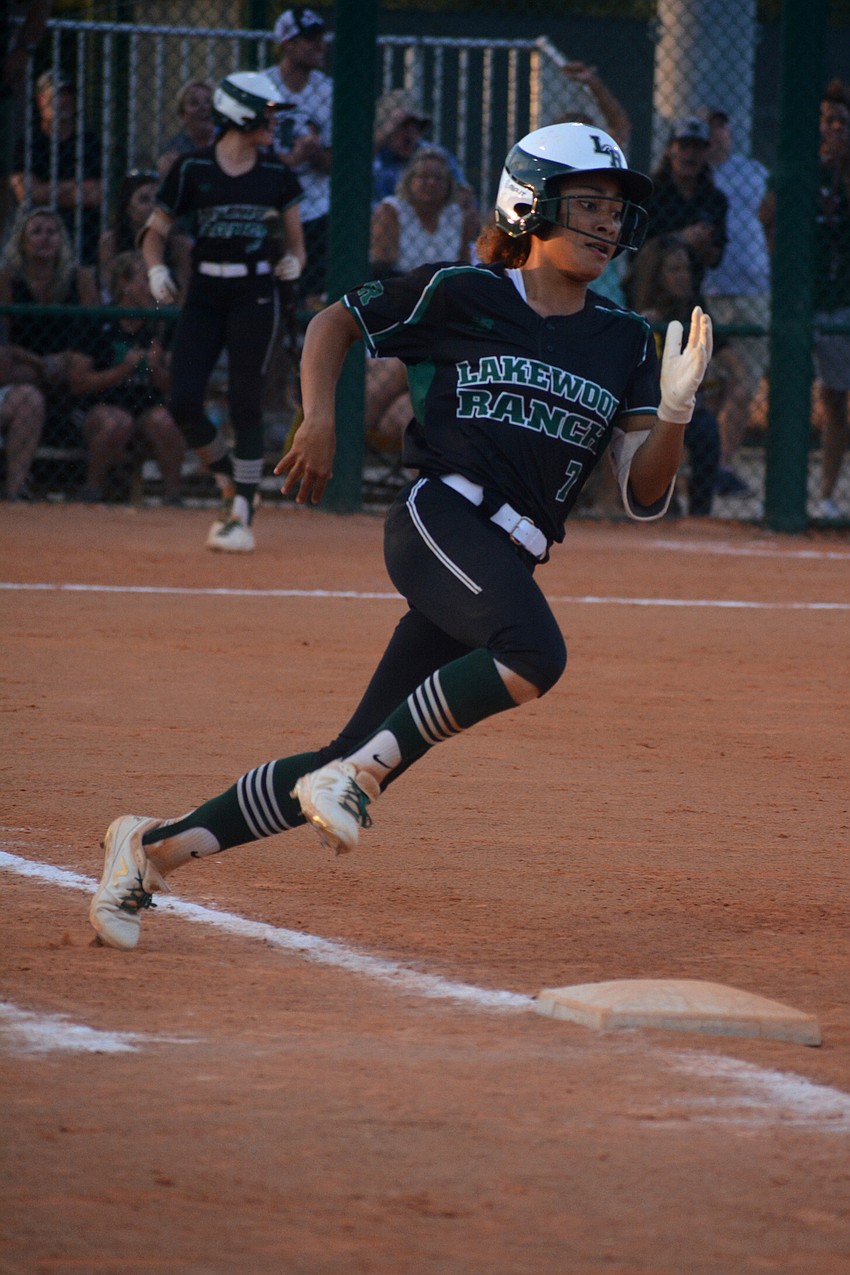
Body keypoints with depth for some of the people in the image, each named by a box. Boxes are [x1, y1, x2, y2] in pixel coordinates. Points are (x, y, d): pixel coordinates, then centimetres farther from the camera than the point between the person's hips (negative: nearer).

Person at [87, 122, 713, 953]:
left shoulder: (623, 342, 15)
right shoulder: (461, 294, 4)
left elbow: (644, 495, 9)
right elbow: (334, 323, 18)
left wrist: (674, 408, -8)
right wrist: (320, 420, 3)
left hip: (507, 563, 5)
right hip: (439, 518, -5)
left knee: (351, 769, -1)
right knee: (534, 654, -35)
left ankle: (156, 846, 9)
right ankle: (359, 773, -23)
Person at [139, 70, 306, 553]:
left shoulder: (278, 174, 5)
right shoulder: (191, 169, 0)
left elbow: (295, 239, 14)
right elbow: (157, 230, 6)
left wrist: (293, 261, -8)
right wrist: (157, 268, -12)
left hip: (256, 296, 0)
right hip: (204, 295, 0)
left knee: (246, 405, -4)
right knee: (183, 403, -8)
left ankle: (242, 517, 3)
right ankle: (229, 474, 19)